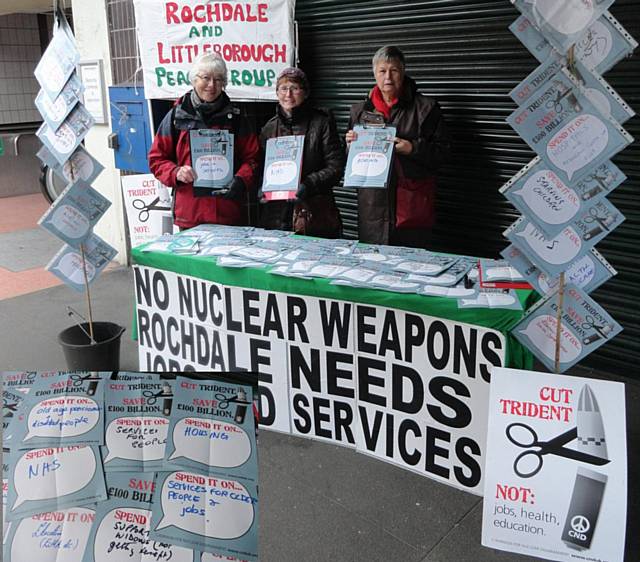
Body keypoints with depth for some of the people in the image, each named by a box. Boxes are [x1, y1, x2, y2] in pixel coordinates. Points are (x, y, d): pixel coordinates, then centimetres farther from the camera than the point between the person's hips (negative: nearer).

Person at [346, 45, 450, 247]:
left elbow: (442, 151, -1)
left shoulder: (426, 108, 2)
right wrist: (351, 143, -1)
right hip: (372, 204, 3)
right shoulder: (360, 110, 13)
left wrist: (414, 149, -16)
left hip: (412, 204, -3)